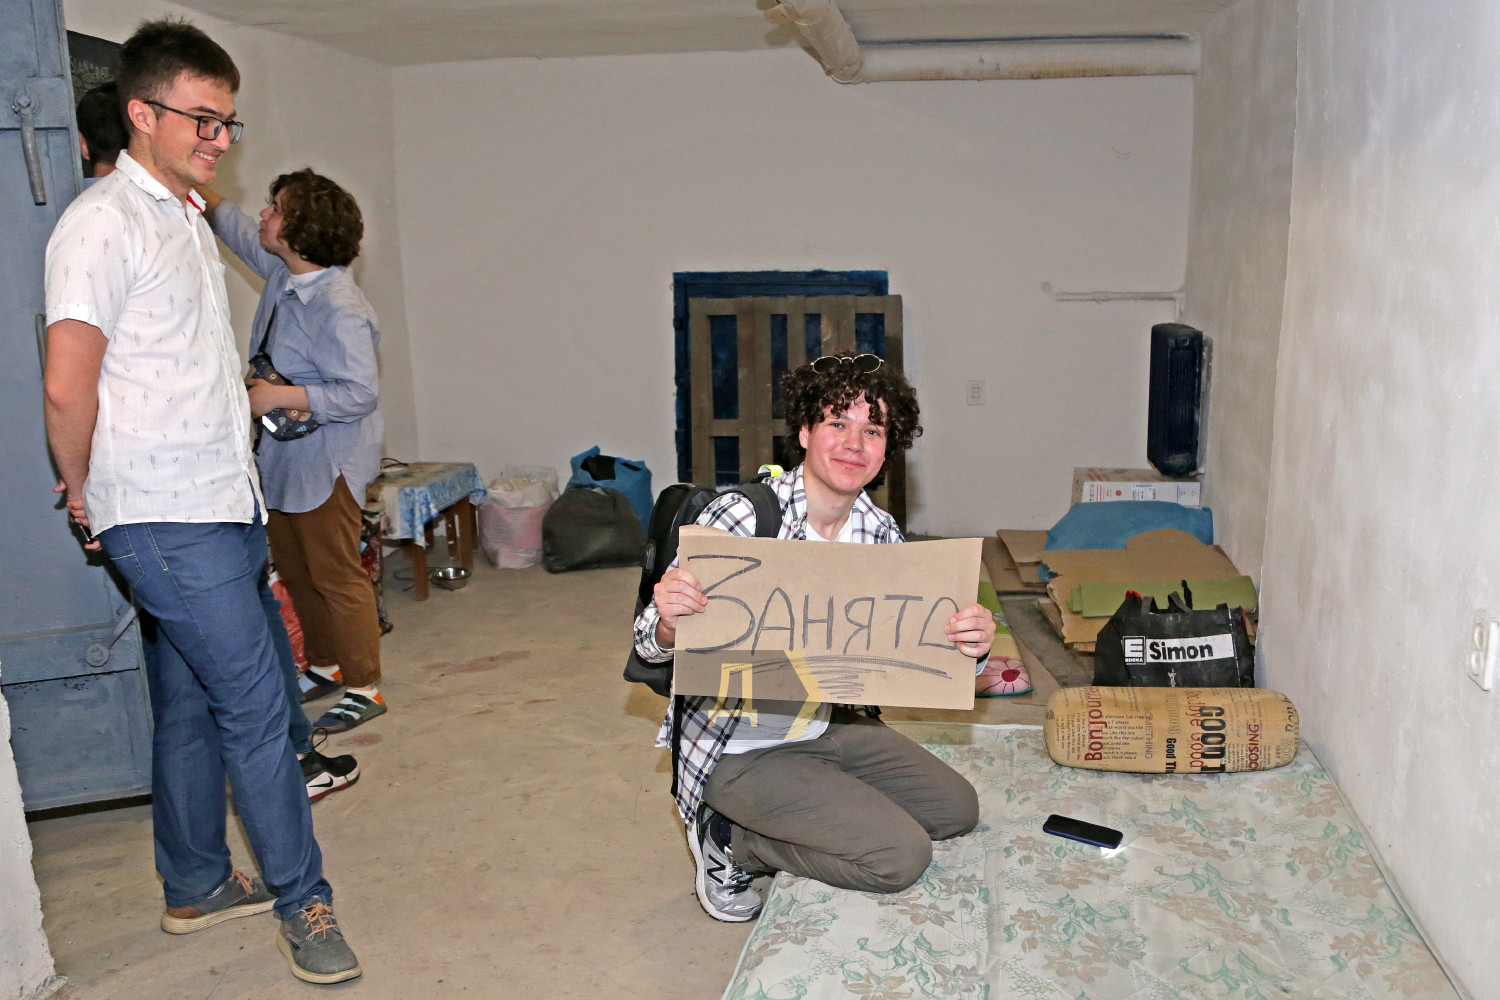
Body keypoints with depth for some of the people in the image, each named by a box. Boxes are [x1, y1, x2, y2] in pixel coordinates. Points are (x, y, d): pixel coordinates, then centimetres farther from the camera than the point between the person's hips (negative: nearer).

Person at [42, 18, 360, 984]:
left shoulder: (191, 219, 16)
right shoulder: (105, 223, -12)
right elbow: (68, 387, -16)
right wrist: (83, 493, -4)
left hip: (224, 506, 9)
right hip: (165, 518, -8)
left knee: (193, 702, 16)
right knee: (255, 706, -5)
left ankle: (196, 885, 29)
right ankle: (303, 901, 9)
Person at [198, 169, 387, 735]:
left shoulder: (338, 306, -24)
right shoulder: (283, 272, 4)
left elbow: (360, 392, -27)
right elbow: (234, 227, 25)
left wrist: (280, 397, -26)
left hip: (326, 463, -10)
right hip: (281, 456, 10)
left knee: (335, 576, -1)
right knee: (294, 569, 19)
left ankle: (364, 688, 12)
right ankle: (324, 665, 35)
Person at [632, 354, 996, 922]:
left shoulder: (881, 533, -5)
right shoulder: (738, 517, -23)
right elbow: (650, 646, -18)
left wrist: (968, 647, -27)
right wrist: (668, 624, -42)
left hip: (829, 724, 7)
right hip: (738, 744, -7)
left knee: (957, 809, 13)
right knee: (901, 856, -14)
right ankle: (729, 841, 6)